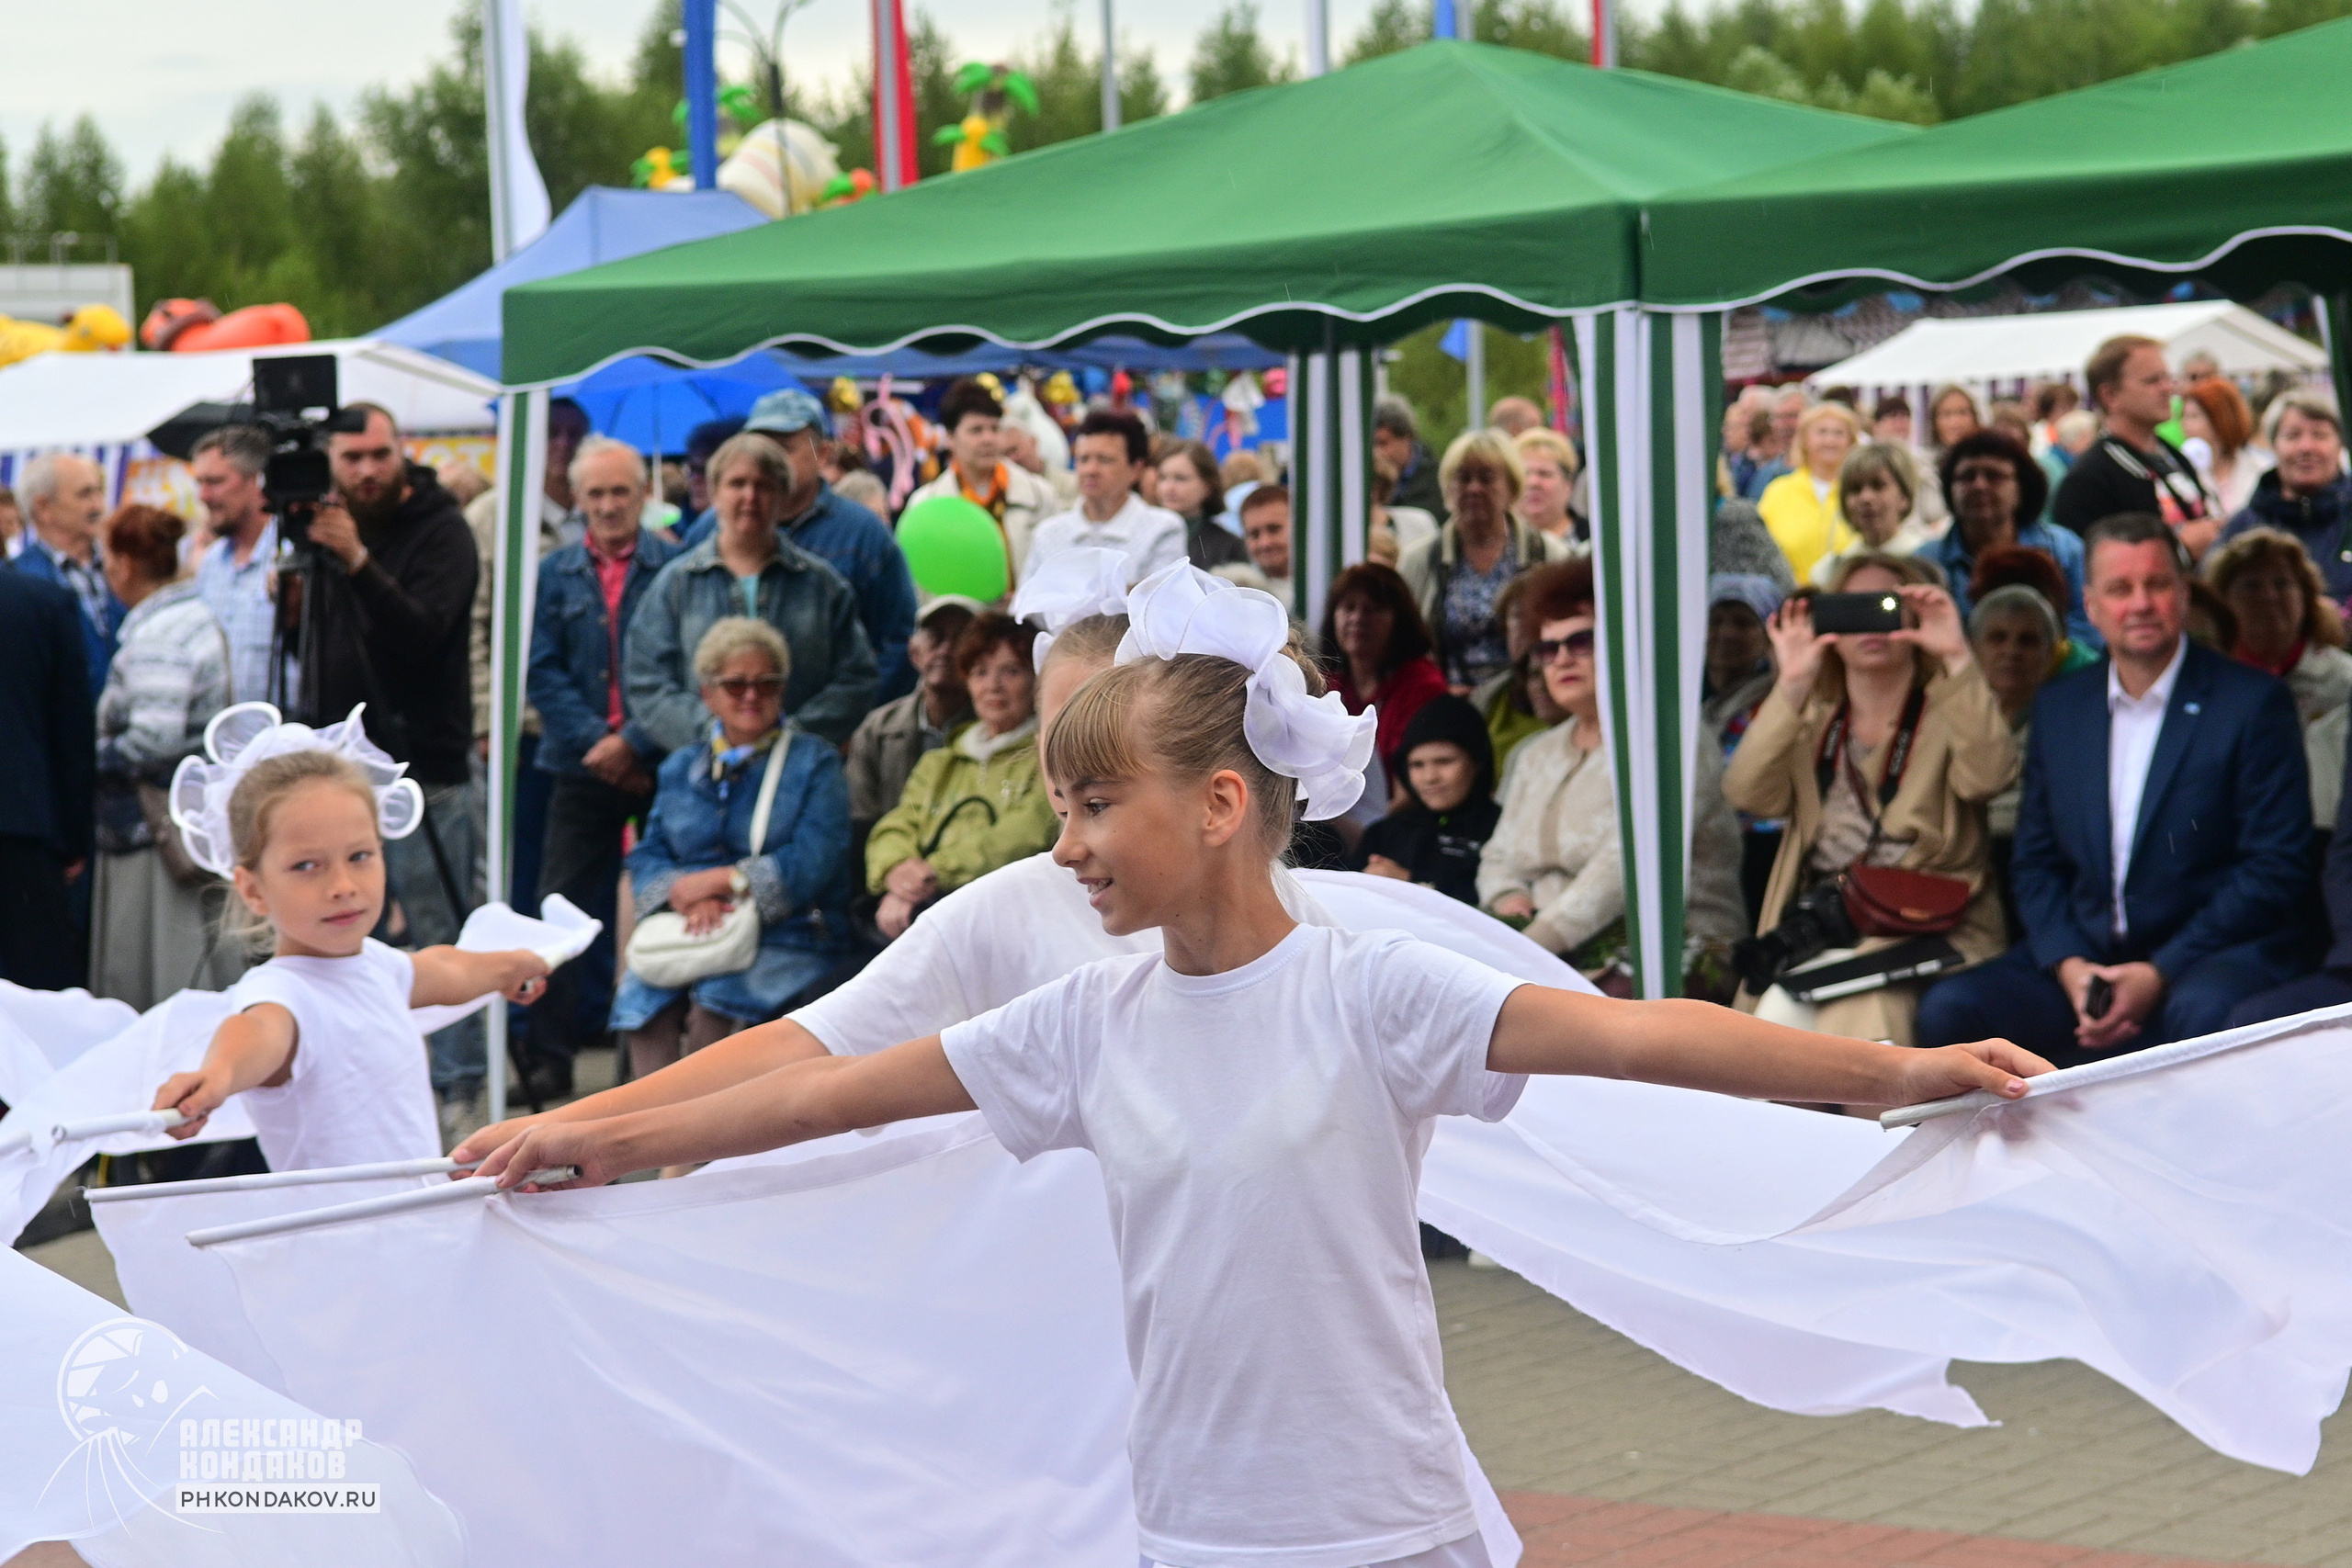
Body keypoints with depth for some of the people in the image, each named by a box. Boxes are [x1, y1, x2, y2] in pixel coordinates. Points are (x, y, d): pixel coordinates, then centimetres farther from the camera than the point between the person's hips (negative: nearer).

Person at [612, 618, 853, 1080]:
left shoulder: (814, 762, 6)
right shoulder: (680, 768, 21)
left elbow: (813, 864, -7)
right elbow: (646, 856, 11)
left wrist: (715, 880, -9)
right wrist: (688, 897, -11)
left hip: (787, 939, -4)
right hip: (689, 935, 4)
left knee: (716, 1000, -33)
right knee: (641, 992, -28)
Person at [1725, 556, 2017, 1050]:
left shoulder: (1947, 714, 10)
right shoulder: (1812, 721, 19)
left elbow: (1988, 775, -14)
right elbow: (1748, 795, -1)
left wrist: (1957, 658, -20)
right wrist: (1791, 685, -9)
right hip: (1812, 933, 3)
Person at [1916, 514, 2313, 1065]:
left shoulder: (2253, 703, -2)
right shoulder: (2057, 707, 13)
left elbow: (2278, 868, -6)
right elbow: (2035, 863, 14)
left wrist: (2159, 973, -13)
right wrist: (2068, 965, -6)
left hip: (2210, 957, -4)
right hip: (2082, 958, 4)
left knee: (2202, 1013, -39)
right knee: (1948, 1007, -20)